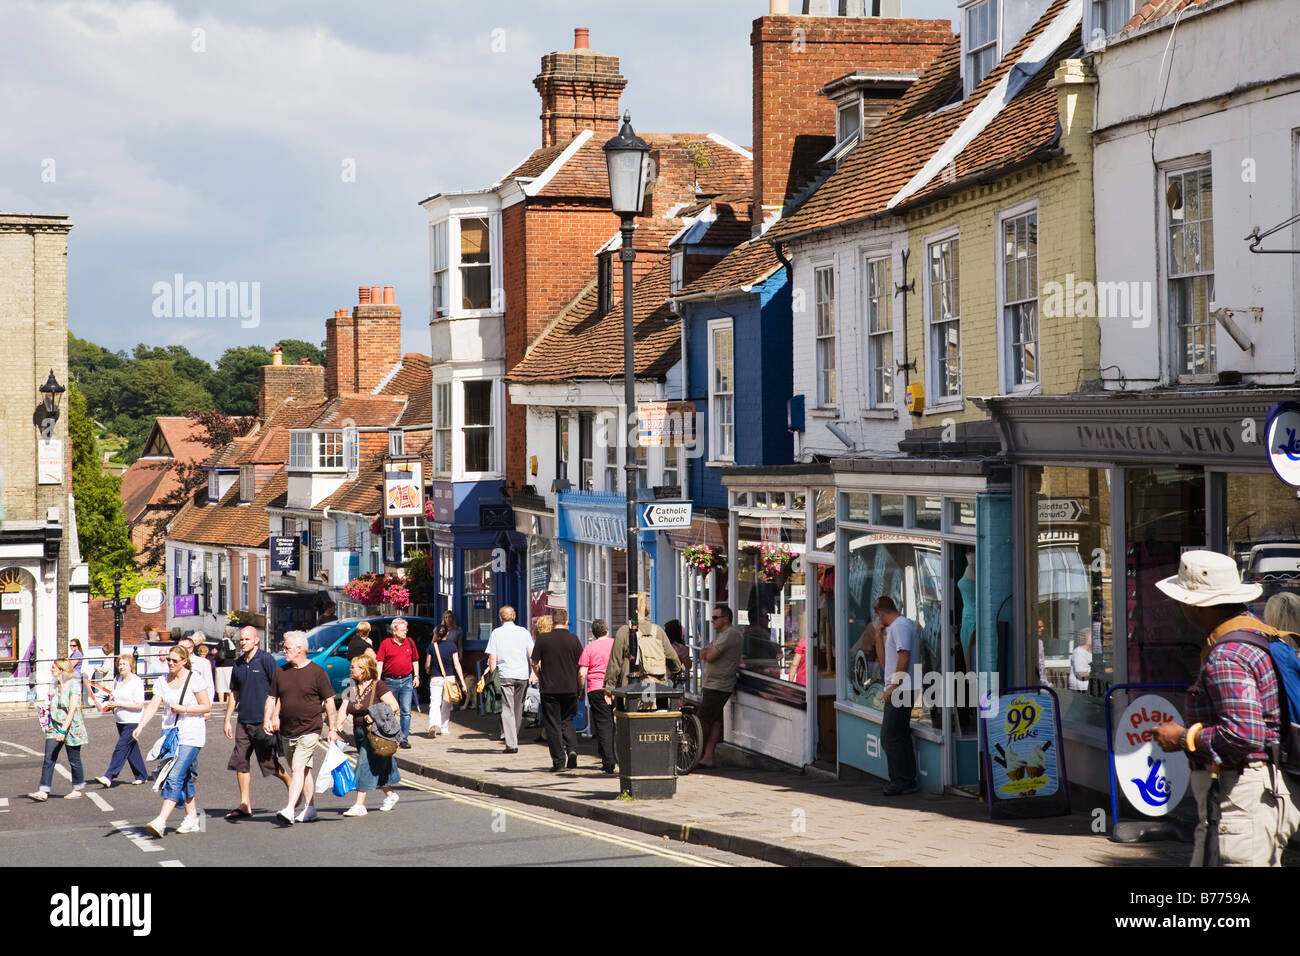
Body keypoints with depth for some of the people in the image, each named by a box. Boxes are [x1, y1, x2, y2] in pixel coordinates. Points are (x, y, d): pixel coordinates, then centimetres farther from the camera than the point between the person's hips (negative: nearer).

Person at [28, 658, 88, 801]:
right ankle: (44, 792, -9)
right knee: (48, 759, -5)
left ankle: (77, 790, 20)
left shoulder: (74, 685, -12)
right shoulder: (56, 685, 12)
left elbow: (72, 709, -20)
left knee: (74, 760, 5)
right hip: (55, 727, 7)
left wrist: (63, 730, -25)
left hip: (71, 727, -7)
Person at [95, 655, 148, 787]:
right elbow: (112, 696, 24)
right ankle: (141, 775, 25)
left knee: (121, 748, -12)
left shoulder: (137, 682, -13)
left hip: (133, 721, -8)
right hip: (120, 721, 8)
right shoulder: (117, 680, 9)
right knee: (132, 750, 14)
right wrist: (110, 704, 0)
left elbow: (139, 705, -18)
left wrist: (119, 704, -21)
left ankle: (109, 777, -16)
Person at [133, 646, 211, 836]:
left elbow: (206, 706, -4)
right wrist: (140, 726, -15)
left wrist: (184, 709, -16)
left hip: (191, 736, -6)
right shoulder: (162, 681, 8)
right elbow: (153, 706, -1)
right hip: (170, 733, 6)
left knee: (175, 776, -15)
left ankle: (160, 821, -22)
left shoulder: (193, 680, -6)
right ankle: (192, 818, 21)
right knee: (184, 778, 11)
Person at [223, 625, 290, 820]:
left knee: (270, 763, -2)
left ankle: (292, 786, 23)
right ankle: (245, 805, 6)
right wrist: (228, 720, 17)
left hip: (262, 721, -6)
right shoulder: (238, 664, 12)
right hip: (243, 721, 6)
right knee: (240, 762, 2)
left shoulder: (265, 660, -7)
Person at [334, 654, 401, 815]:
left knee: (366, 765, -12)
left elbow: (394, 705, -15)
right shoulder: (352, 690, 12)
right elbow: (343, 710, 5)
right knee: (377, 768, 15)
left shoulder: (378, 686, -9)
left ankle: (360, 805, -13)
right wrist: (338, 724, -14)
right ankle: (390, 794, 33)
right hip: (359, 733, 7)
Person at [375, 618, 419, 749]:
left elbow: (415, 660, 18)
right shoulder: (385, 643, -1)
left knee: (406, 711, -4)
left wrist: (416, 676, 11)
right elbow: (380, 662, -2)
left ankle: (404, 739, -1)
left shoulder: (410, 642, 8)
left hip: (407, 680, 2)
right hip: (391, 681, -2)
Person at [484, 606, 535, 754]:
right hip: (523, 675, 3)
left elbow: (492, 657, -2)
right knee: (518, 709, 16)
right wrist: (533, 673, -1)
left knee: (507, 710, -3)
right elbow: (532, 654, 0)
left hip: (505, 675, -3)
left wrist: (492, 672, 6)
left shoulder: (496, 633, 1)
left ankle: (511, 744, -13)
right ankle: (515, 738, 25)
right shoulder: (523, 632, 7)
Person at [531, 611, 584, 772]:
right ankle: (572, 748, -5)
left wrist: (540, 678, 20)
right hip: (570, 688, 2)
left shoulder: (543, 639, -5)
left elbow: (535, 664, 1)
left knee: (553, 724, 5)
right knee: (567, 720, 18)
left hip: (549, 688, -2)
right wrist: (580, 687, 12)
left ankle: (558, 761, 2)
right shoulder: (573, 639, -2)